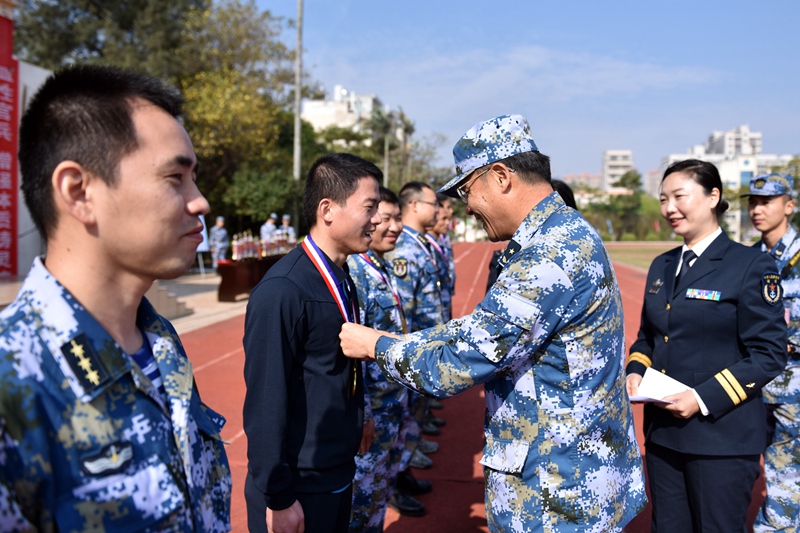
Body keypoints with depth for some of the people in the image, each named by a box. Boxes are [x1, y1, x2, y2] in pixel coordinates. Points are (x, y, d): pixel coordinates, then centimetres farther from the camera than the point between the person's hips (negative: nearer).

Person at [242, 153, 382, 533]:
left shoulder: (342, 280, 3)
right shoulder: (282, 291, -23)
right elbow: (266, 404, -22)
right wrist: (278, 498, -17)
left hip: (339, 475, 8)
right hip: (298, 487, -8)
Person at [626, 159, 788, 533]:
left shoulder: (751, 266, -9)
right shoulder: (662, 266, 10)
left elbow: (769, 355, -12)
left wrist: (704, 398, -19)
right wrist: (636, 371, -3)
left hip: (722, 437, -6)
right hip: (663, 432, 6)